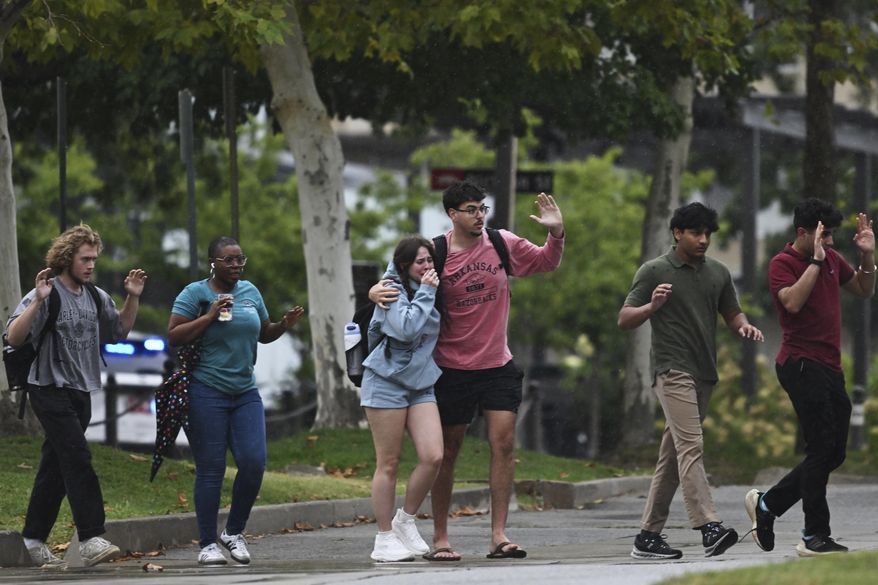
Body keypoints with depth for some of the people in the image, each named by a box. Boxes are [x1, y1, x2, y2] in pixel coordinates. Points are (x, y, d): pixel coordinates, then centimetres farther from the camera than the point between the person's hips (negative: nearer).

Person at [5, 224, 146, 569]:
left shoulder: (96, 297, 11)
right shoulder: (46, 295, -11)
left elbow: (120, 330, 25)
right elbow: (14, 338, -20)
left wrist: (133, 298, 11)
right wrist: (38, 301, -30)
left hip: (81, 392, 7)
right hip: (50, 389, -7)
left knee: (56, 468, 10)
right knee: (78, 459, -17)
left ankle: (34, 540, 16)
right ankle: (90, 540, -23)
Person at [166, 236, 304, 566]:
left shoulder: (250, 292, 13)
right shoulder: (195, 293, -2)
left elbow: (264, 334, 23)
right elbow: (174, 337, -9)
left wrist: (285, 325, 4)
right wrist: (210, 315, -17)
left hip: (245, 392, 5)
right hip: (207, 393, -5)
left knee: (253, 463, -6)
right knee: (211, 469, -3)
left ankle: (234, 532, 14)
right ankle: (207, 544, 5)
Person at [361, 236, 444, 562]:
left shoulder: (428, 290, 13)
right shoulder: (393, 291, -10)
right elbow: (406, 328, -26)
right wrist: (425, 292, -19)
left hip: (421, 385, 7)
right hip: (386, 383, -7)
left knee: (433, 456, -9)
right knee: (389, 464, -2)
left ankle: (405, 522, 11)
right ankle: (384, 541, 5)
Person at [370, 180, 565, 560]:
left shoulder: (504, 245, 1)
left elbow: (546, 263, 15)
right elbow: (397, 283, -2)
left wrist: (556, 233, -4)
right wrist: (376, 291, -25)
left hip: (498, 365, 2)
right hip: (452, 368, -2)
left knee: (503, 443, -8)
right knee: (447, 453, 5)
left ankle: (498, 535, -6)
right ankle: (439, 538, 11)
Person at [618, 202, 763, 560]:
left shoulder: (718, 273, 14)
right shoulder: (654, 272, -2)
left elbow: (732, 315, 22)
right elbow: (625, 319, -2)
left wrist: (745, 327, -2)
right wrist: (651, 307, -23)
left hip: (704, 375, 7)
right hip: (672, 370, -7)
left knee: (673, 456, 8)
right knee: (691, 445, -20)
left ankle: (648, 536, 12)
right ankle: (709, 527, -32)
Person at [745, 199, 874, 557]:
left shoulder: (831, 259, 14)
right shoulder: (782, 264, -7)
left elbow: (864, 290, 23)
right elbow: (792, 301, -24)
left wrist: (867, 256, 8)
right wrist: (816, 261, -24)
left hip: (830, 367, 8)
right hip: (801, 364, -8)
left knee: (834, 453, 9)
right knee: (822, 448, -12)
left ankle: (766, 504, 21)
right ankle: (815, 537, -8)